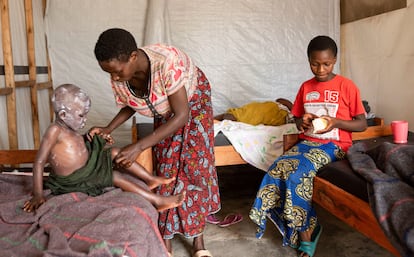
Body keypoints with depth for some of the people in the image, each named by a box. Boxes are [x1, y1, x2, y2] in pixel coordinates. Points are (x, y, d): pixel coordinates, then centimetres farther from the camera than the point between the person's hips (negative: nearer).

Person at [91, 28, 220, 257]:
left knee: (196, 167, -7)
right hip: (165, 111, 4)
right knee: (166, 169, -2)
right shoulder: (118, 79, -23)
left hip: (193, 100, -4)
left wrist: (139, 147, -39)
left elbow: (182, 115, -37)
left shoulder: (166, 62, -42)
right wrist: (108, 129, -19)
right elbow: (129, 106, -1)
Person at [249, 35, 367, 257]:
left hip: (333, 144, -5)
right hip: (307, 142, 5)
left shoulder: (347, 86, -4)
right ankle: (305, 229, -11)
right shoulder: (305, 87, 10)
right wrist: (302, 122, -5)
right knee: (277, 169, -23)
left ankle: (303, 230, -8)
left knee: (298, 173, -30)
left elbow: (362, 124, -2)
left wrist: (336, 122, -20)